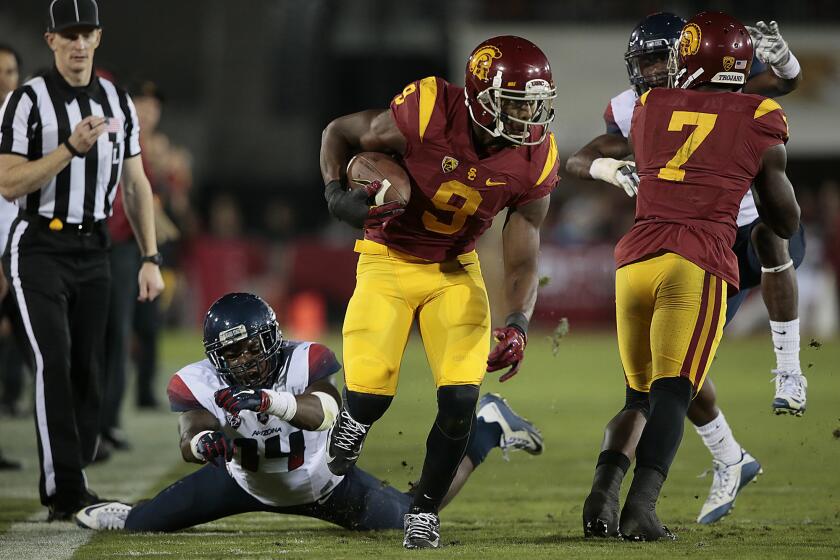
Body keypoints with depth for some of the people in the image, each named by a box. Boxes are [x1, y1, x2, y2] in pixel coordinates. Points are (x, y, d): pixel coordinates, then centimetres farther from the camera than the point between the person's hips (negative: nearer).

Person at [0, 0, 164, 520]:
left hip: (93, 252, 5)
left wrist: (151, 259, 8)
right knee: (55, 363, -17)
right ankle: (67, 492, -18)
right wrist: (72, 148, -24)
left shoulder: (118, 103, 8)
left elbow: (136, 185, 13)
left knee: (88, 371, 5)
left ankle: (66, 485, 14)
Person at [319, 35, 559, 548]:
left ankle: (425, 511, 10)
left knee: (460, 400, -11)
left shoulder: (534, 160, -15)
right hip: (389, 261, -3)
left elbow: (522, 259, -8)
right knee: (370, 397, -13)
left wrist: (518, 324, -24)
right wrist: (337, 195, -23)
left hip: (455, 271, 3)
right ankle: (353, 421, 26)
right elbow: (338, 133, -8)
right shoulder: (426, 115, -26)